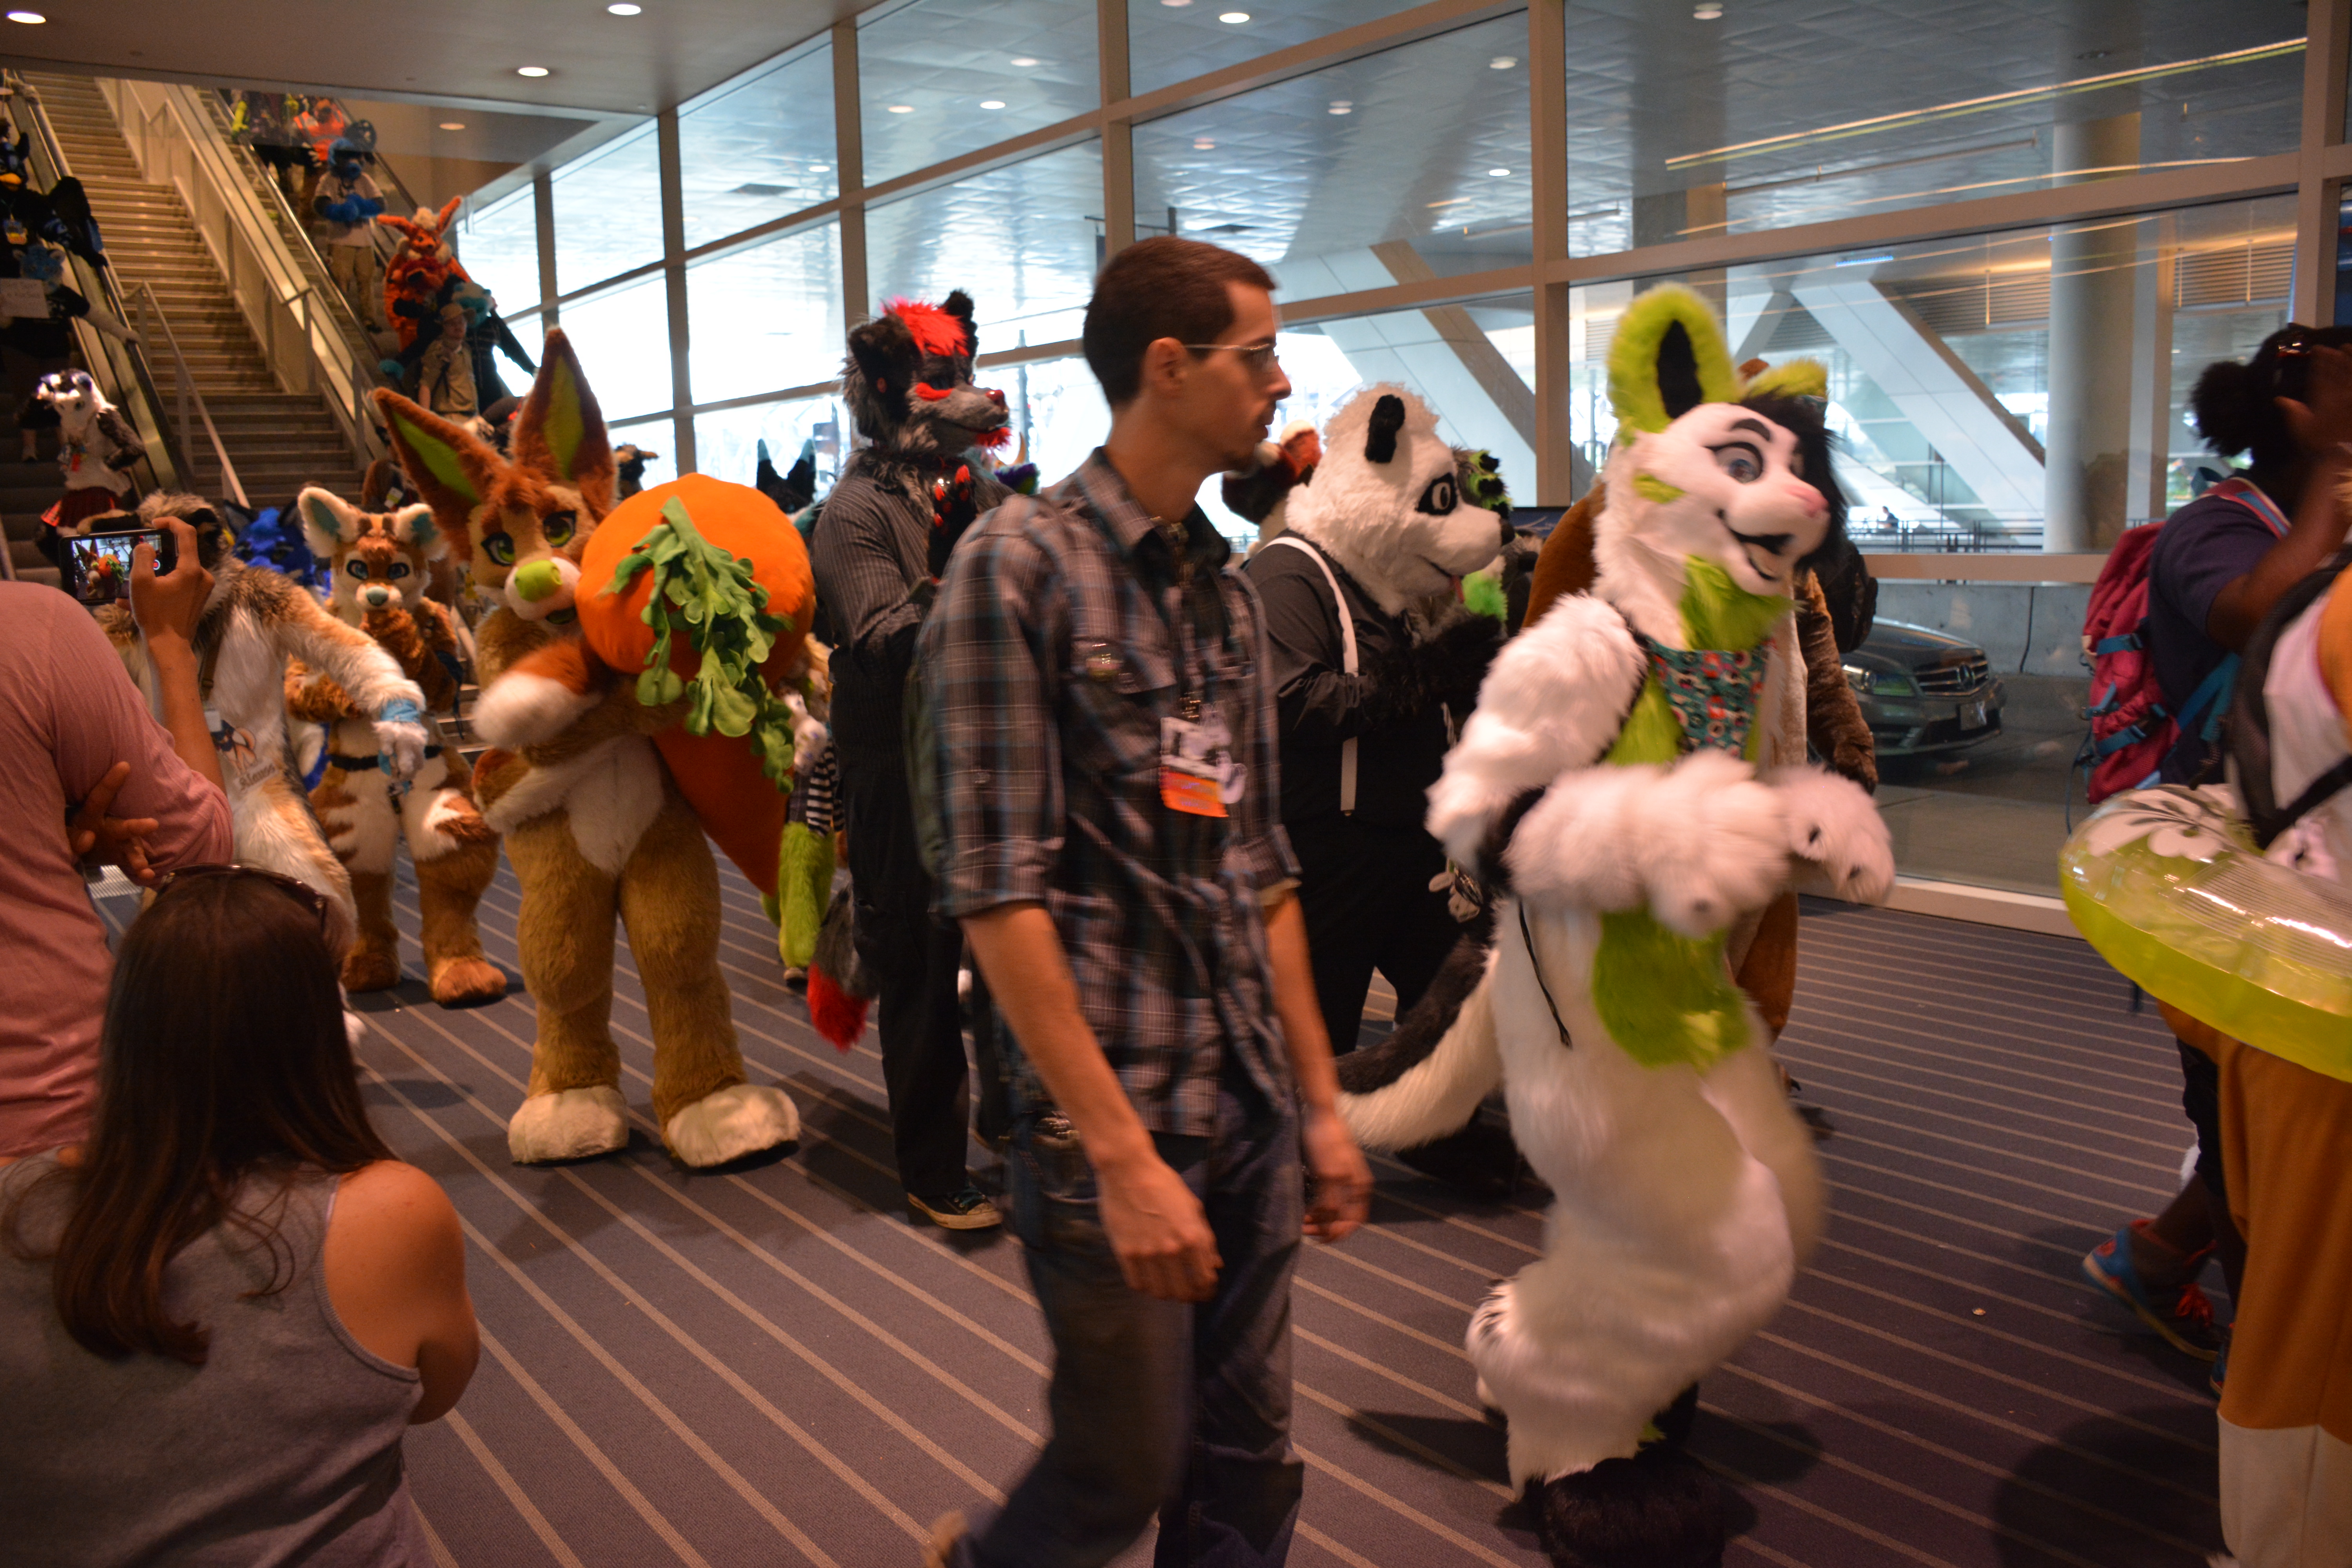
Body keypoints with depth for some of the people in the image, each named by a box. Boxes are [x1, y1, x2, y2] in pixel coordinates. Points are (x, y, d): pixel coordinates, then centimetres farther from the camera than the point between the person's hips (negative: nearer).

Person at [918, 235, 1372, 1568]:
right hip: (1113, 1115, -6)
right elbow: (998, 889, -17)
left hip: (1254, 1109, 6)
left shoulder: (1226, 584, 9)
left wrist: (1322, 1097, 12)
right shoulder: (1021, 562, -12)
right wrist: (1123, 1155, -19)